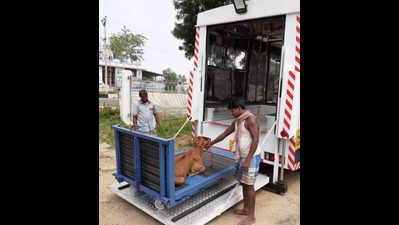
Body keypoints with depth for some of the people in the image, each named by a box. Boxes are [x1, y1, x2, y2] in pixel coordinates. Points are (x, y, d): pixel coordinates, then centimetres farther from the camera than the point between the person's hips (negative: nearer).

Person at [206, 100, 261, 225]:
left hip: (251, 157, -9)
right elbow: (225, 134, 19)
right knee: (243, 183, 17)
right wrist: (210, 144, 24)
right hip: (242, 157, 9)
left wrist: (248, 160, -27)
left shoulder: (251, 119, -18)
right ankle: (246, 209, 33)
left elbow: (255, 139, -24)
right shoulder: (237, 121, 11)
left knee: (248, 185, 0)